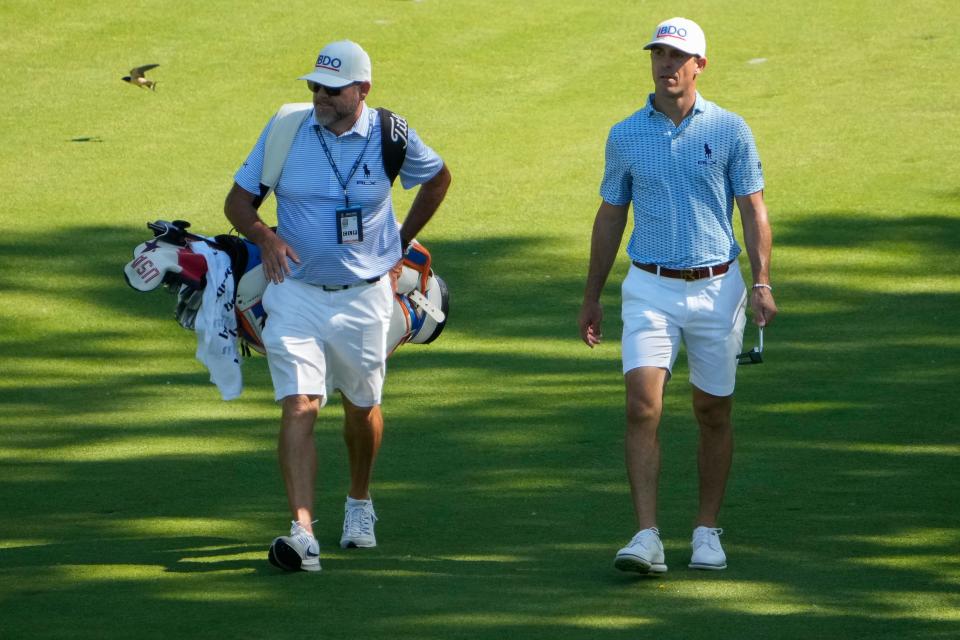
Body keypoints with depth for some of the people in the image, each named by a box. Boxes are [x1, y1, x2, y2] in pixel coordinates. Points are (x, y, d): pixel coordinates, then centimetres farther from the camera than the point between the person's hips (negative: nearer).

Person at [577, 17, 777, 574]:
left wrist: (762, 283, -11)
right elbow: (611, 217, 13)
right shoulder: (625, 137, 4)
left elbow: (754, 210, 1)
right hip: (650, 290, 0)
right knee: (643, 407, -15)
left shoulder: (730, 131, 0)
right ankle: (647, 538, -19)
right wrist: (592, 297, 15)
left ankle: (707, 532, 21)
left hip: (716, 288, 0)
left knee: (714, 413, 7)